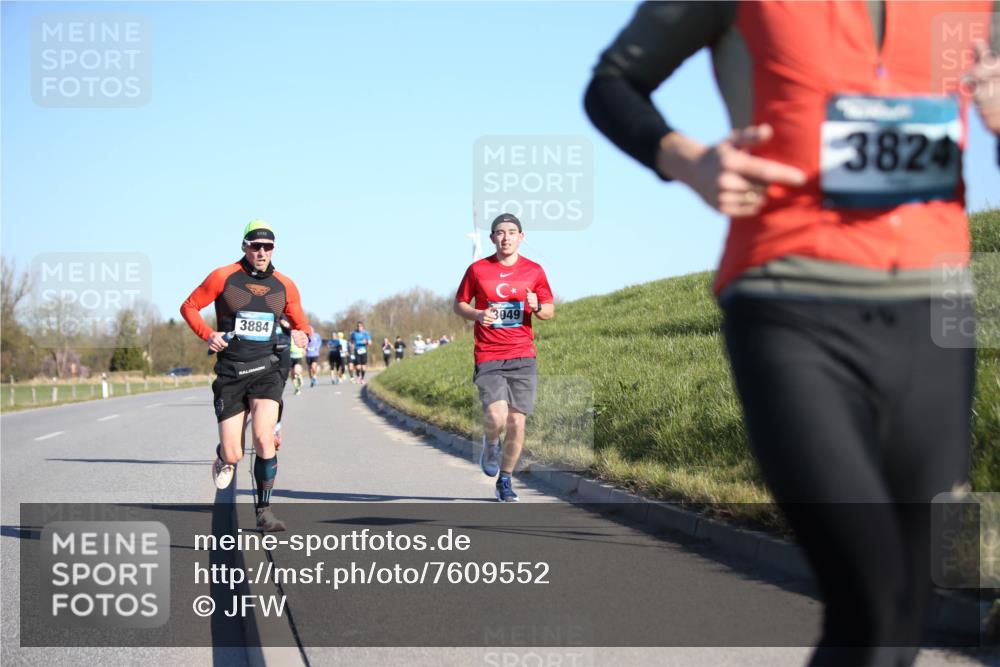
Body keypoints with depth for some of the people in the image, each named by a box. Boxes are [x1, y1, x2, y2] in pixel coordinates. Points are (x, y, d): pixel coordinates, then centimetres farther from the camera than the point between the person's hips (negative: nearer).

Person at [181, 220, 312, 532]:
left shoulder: (284, 286, 5)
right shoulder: (223, 277, -3)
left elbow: (301, 324, 18)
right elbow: (189, 307, 6)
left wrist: (301, 335, -6)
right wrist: (208, 334, -10)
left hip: (265, 369, 1)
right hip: (230, 371, -1)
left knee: (264, 439, -21)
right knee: (232, 456, -4)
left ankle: (264, 510, -6)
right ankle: (224, 457, 37)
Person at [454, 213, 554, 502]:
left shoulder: (534, 271, 6)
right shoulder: (477, 269, 3)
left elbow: (550, 310, 13)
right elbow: (459, 305, 11)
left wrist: (537, 307, -10)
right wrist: (478, 314, -9)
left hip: (523, 358, 2)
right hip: (488, 358, -2)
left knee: (517, 422, 0)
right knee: (496, 417, -19)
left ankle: (505, 480, 19)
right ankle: (491, 444, 18)